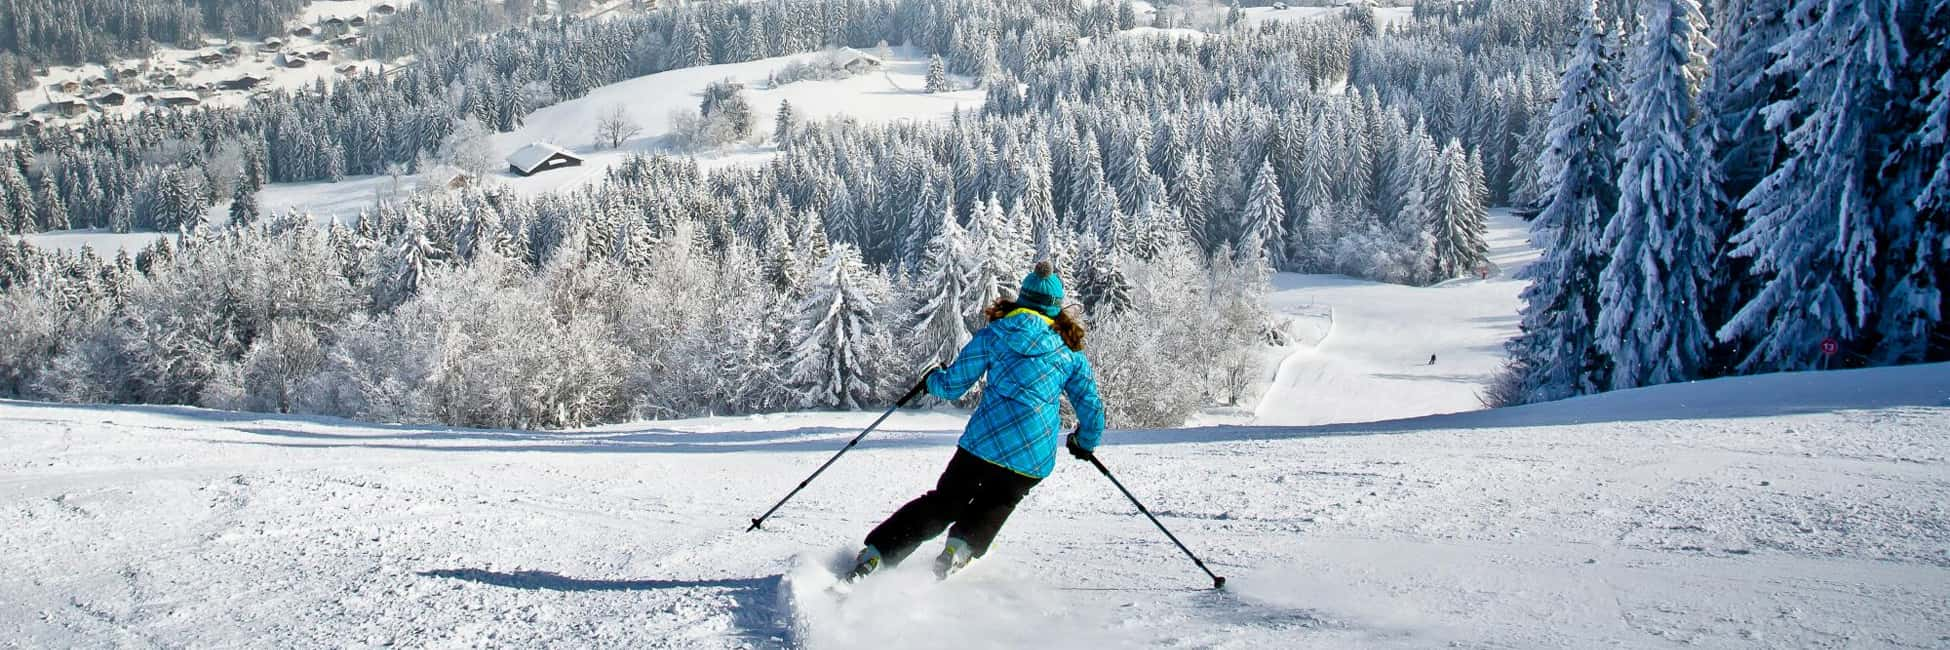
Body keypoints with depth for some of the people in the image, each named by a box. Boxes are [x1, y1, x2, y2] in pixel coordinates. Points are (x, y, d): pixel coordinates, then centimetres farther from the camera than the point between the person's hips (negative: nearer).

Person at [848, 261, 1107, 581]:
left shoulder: (993, 334, 7)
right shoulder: (1071, 352, 11)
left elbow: (951, 386, 9)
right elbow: (1092, 410, 15)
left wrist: (932, 380, 32)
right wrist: (1085, 443, 35)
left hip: (985, 439, -1)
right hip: (1036, 455, 1)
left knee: (944, 502, 17)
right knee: (995, 504, 27)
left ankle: (874, 555, 7)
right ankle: (961, 547, 1)